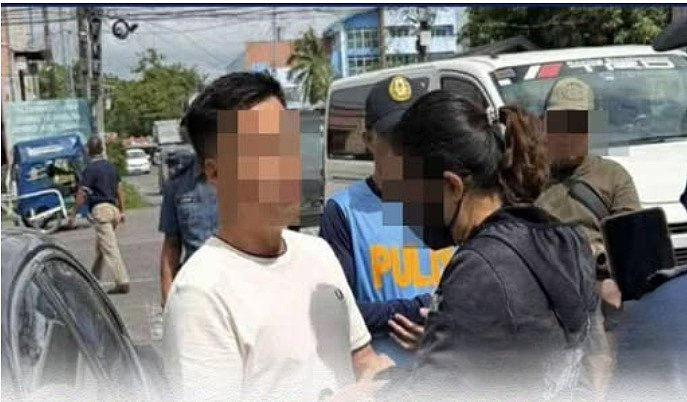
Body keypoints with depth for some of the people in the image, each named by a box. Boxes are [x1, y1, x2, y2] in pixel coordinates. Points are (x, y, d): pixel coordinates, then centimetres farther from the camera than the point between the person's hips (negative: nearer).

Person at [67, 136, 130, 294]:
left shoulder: (90, 169, -9)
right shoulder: (111, 166, 13)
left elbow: (82, 195, -11)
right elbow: (119, 190, 16)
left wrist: (72, 214, -5)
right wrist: (121, 211, 23)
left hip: (100, 209, -8)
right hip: (113, 208, 8)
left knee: (109, 247, -9)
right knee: (100, 247, 19)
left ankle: (122, 282, -15)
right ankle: (94, 277, 28)